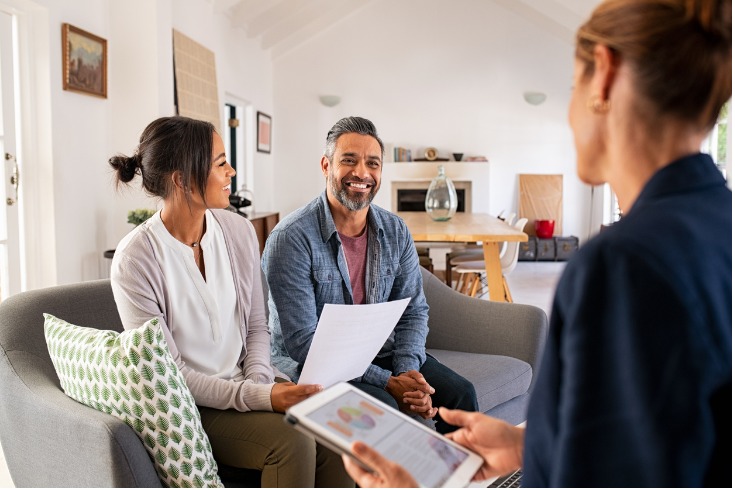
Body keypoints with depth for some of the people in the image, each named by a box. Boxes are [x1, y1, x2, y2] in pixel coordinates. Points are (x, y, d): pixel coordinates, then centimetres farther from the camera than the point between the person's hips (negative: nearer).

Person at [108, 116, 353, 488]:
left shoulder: (238, 229, 0)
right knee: (293, 440, -25)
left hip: (245, 385, 5)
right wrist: (258, 397, -23)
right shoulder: (135, 258, -16)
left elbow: (257, 325, 7)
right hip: (188, 407, -4)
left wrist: (260, 381, -11)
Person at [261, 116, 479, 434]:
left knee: (460, 393, -12)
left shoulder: (395, 231, 1)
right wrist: (387, 382, -24)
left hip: (380, 352, 5)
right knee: (385, 407, -30)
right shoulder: (290, 238, -17)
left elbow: (413, 310, 4)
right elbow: (302, 342, -20)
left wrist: (408, 372, -16)